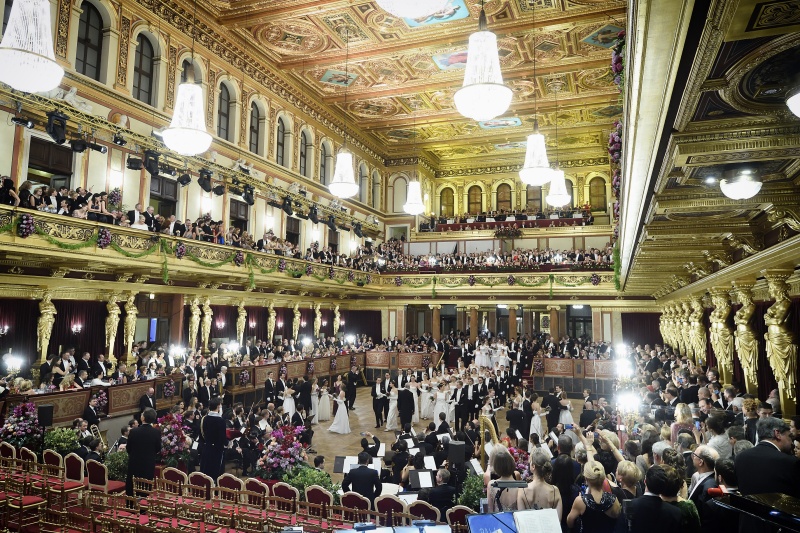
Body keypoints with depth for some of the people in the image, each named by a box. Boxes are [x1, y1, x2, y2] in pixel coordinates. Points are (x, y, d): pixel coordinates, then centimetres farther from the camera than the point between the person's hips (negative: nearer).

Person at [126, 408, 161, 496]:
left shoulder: (134, 431, -15)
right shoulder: (156, 432, -15)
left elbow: (128, 449, -4)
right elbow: (158, 450, -4)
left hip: (134, 464, 0)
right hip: (149, 465, 0)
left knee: (131, 489, 15)